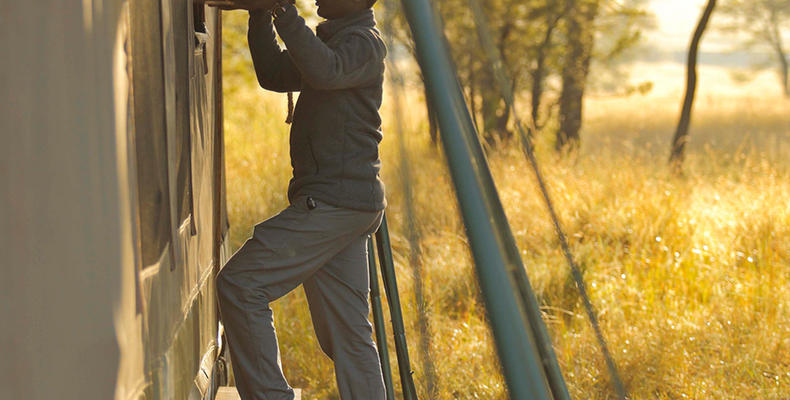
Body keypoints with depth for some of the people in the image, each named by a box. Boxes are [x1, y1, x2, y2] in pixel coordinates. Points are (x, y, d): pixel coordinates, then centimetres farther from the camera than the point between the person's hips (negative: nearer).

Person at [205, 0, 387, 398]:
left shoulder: (365, 41, -9)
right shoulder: (333, 36, 22)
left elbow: (324, 71, -30)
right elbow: (275, 75, 23)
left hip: (334, 202, -10)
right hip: (344, 205, 10)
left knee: (239, 284, -13)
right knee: (347, 335, 9)